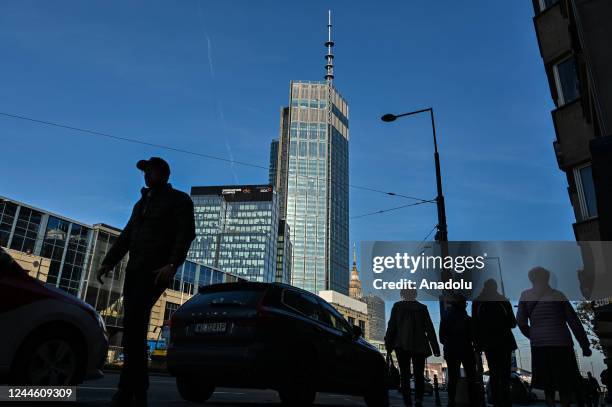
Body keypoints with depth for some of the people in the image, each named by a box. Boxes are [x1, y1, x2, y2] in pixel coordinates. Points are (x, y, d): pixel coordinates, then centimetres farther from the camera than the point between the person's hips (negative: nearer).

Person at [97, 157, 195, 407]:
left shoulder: (179, 200, 5)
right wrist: (108, 263, 9)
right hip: (134, 270, 8)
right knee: (134, 328, 2)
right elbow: (126, 236, 22)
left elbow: (186, 234, -9)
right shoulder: (141, 203, 28)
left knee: (133, 323, -20)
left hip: (156, 271, -8)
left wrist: (172, 265, -23)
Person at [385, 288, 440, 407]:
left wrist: (388, 344, 1)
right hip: (419, 346, 1)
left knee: (405, 374, 5)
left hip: (402, 346, -1)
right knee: (419, 375, 9)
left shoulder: (397, 306, -2)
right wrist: (435, 347, 5)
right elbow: (430, 329, 2)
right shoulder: (422, 308, 1)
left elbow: (391, 326, -4)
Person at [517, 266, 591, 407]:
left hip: (539, 344, 1)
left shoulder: (526, 296, 4)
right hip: (561, 343, -1)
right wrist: (585, 345, 7)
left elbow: (521, 321, -1)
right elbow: (574, 321, 3)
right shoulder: (558, 295, 4)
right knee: (565, 382, 9)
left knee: (547, 382, 11)